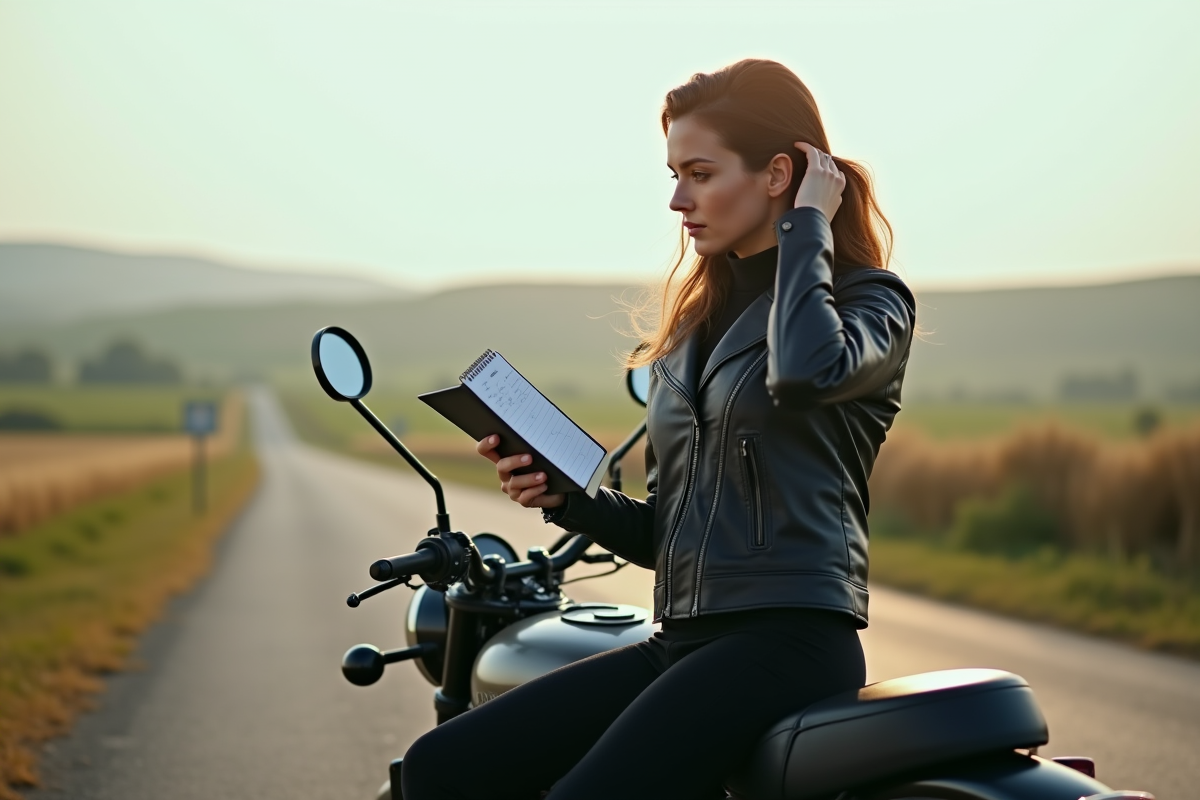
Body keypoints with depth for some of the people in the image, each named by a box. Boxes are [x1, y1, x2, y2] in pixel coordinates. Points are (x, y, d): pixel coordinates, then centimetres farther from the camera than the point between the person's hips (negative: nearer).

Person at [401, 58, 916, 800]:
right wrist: (566, 495, 2)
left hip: (787, 636, -7)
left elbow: (807, 369, -27)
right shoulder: (694, 322, 20)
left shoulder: (871, 298, 0)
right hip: (679, 641, 7)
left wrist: (806, 227, -11)